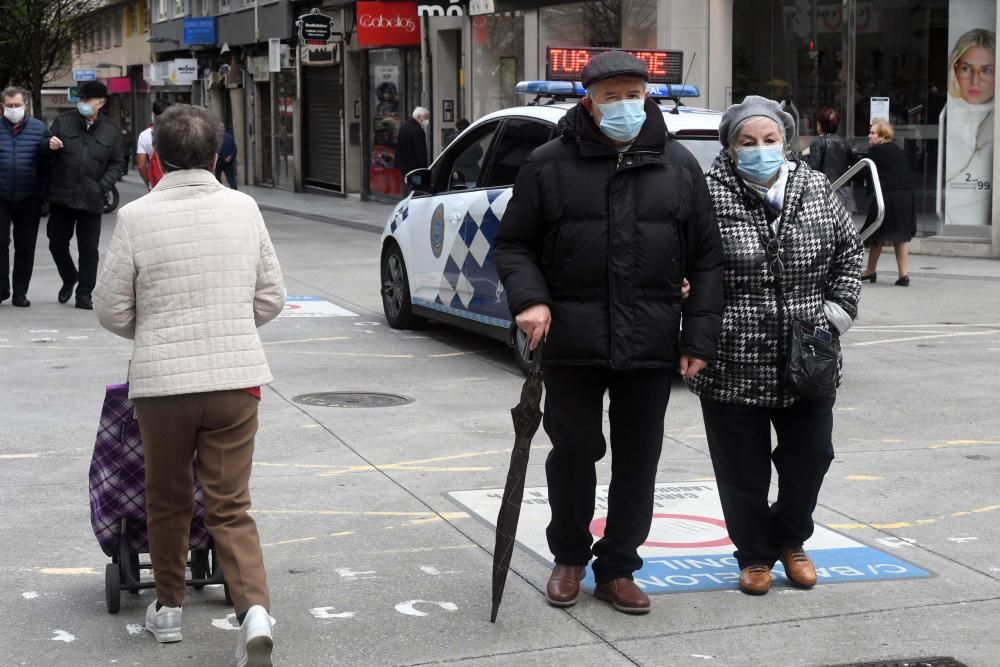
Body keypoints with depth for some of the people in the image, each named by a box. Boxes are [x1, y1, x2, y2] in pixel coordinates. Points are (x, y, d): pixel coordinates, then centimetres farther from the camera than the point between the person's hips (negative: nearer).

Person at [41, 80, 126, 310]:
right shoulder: (63, 122, 4)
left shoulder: (111, 132, 4)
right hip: (61, 196, 1)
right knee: (57, 243, 8)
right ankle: (69, 278, 33)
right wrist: (49, 146, -16)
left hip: (91, 199, -1)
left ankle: (84, 294, 11)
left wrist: (103, 186, -9)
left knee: (89, 249, 2)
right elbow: (44, 153, 8)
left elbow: (117, 164, 6)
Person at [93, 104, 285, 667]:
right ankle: (256, 610, -13)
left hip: (161, 381, -1)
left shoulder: (137, 218, -7)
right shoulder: (244, 209, 0)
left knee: (168, 501, 18)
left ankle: (169, 609, 29)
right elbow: (272, 299, 5)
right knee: (231, 508, 5)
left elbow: (112, 309, -1)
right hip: (237, 377, 1)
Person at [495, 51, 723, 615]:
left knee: (638, 459, 8)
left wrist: (700, 336, -1)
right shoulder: (549, 165, 0)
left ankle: (617, 568, 22)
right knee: (574, 450, 8)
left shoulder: (679, 166, 5)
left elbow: (707, 259, 6)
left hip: (651, 345, 2)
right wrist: (529, 298, -13)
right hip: (572, 340, -1)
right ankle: (570, 557, 29)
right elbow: (513, 244, 5)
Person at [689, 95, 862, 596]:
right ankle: (754, 554, 27)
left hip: (806, 361, 4)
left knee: (810, 456, 13)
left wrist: (838, 310, 4)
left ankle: (790, 540, 36)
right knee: (743, 468, 6)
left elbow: (847, 250, 14)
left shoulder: (815, 189, 4)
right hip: (733, 365, -4)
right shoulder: (709, 195, -10)